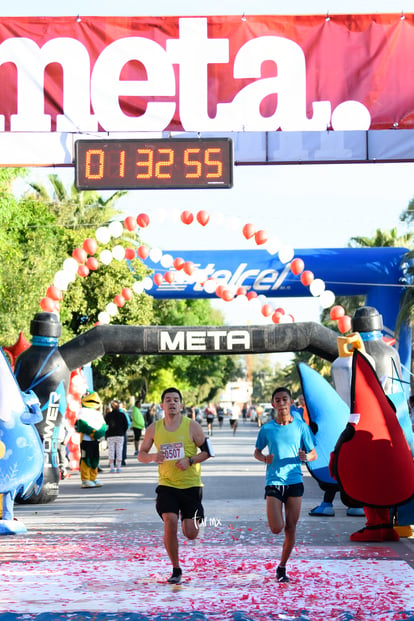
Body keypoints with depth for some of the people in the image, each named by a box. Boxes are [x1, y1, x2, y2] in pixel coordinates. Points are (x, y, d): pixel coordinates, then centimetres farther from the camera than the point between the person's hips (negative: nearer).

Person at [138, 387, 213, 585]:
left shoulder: (192, 426, -3)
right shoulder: (154, 429, 3)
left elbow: (207, 451, 2)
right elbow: (141, 455, 11)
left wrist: (190, 461, -15)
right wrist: (152, 457, -12)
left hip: (191, 485, -1)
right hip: (167, 485, 1)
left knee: (191, 534, -3)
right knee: (170, 522, -18)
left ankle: (191, 522, 38)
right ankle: (176, 570, -1)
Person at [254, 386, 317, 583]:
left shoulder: (301, 426, 2)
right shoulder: (267, 428, 2)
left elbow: (314, 454, 7)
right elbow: (257, 452, 14)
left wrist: (305, 457, -16)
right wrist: (264, 458, -8)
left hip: (294, 481, 1)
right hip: (273, 481, -1)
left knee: (291, 529, 2)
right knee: (277, 528, -11)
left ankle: (282, 567, 19)